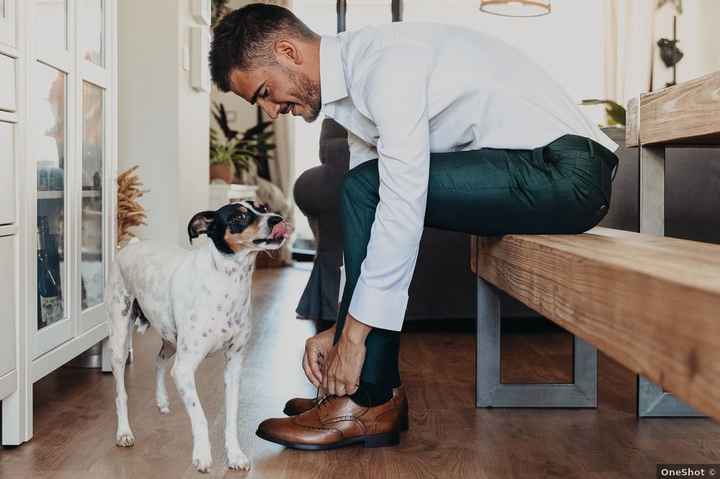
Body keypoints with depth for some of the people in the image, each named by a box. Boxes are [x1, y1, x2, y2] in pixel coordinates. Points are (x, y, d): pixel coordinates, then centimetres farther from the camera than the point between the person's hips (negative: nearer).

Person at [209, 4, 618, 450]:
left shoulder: (385, 59, -19)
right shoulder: (350, 89, 11)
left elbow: (403, 206, -24)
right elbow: (367, 221, 13)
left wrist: (355, 334, -19)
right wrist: (341, 326, 10)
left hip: (567, 171, -10)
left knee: (366, 188, -19)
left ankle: (369, 400, -11)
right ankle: (376, 384, 8)